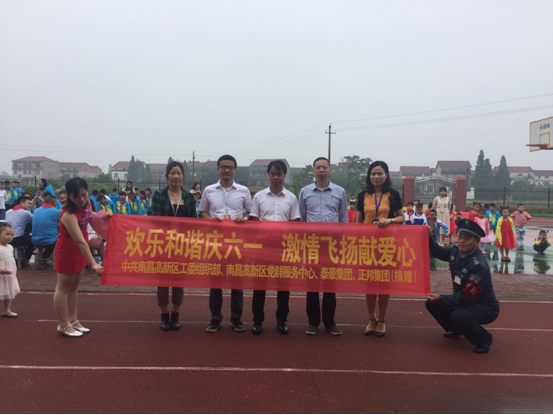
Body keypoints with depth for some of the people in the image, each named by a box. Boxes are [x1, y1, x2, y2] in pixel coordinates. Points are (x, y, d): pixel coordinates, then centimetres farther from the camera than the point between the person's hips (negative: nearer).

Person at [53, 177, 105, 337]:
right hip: (68, 250, -8)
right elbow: (80, 241, -40)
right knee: (64, 287, 5)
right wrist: (93, 264, -45)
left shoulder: (86, 202, -9)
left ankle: (73, 320, 28)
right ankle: (63, 325, 17)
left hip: (80, 249, 8)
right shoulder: (68, 215, -32)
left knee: (74, 286, 16)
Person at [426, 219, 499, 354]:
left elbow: (466, 295, -30)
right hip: (464, 301, 8)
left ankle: (484, 339, -3)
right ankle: (456, 330, 26)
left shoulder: (479, 265, -30)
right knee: (432, 304, 2)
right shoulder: (456, 251, -8)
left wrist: (441, 299, -32)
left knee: (457, 317, -34)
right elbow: (438, 252, 12)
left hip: (485, 307, -8)